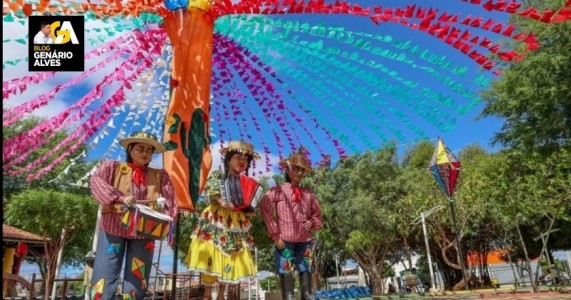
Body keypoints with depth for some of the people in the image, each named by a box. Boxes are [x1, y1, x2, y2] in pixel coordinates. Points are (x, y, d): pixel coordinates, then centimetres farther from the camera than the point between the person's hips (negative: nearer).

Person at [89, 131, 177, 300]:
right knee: (104, 278, -4)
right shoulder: (113, 167, 9)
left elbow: (170, 199, 4)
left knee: (136, 283, 6)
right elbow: (96, 180, -8)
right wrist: (120, 197, -22)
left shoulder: (160, 176, 13)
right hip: (114, 228, -1)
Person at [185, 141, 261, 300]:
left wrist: (249, 212, -6)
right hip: (215, 220, -3)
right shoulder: (217, 175, 1)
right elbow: (211, 191, -15)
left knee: (230, 259, 5)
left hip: (236, 221, 4)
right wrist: (222, 201, -31)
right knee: (210, 256, -4)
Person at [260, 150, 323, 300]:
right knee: (286, 270, -1)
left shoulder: (308, 194, 14)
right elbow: (265, 209, -7)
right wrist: (275, 233, -10)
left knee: (306, 269, 9)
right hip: (285, 238, -4)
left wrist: (313, 222, -1)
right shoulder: (277, 190, 2)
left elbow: (317, 214, 22)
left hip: (305, 239, 4)